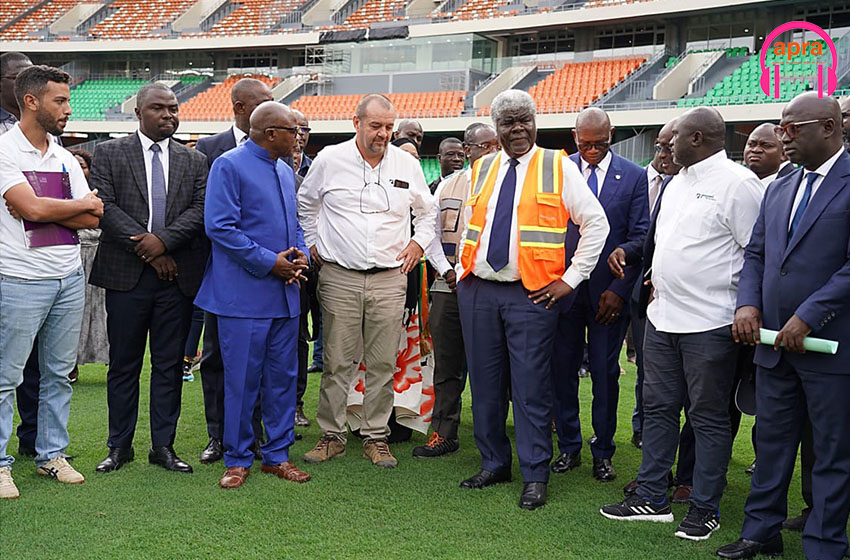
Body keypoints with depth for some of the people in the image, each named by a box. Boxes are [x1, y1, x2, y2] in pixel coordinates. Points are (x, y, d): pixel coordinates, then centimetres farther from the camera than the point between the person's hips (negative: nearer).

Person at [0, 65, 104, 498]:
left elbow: (93, 220, 4)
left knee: (59, 374, 12)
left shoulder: (65, 158, 12)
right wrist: (83, 203, -4)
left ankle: (51, 455, 24)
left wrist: (45, 209, -12)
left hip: (69, 279, 7)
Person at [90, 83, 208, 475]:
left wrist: (163, 240, -15)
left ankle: (163, 446, 16)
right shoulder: (109, 153, 5)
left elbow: (201, 210, 0)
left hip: (177, 277, 2)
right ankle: (119, 445, 18)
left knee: (169, 365, 7)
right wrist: (145, 247, -13)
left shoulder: (194, 161, 11)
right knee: (123, 364, 6)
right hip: (126, 276, -2)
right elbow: (104, 206, -6)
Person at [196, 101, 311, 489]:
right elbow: (220, 228, -15)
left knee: (282, 377, 10)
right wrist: (270, 262, -16)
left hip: (284, 292, 7)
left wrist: (300, 253, 3)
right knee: (242, 380, -1)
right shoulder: (229, 166, -7)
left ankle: (277, 454, 21)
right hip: (244, 294, -7)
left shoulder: (286, 172, 17)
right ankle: (238, 459, 13)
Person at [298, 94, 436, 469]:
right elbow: (305, 204, 17)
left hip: (389, 279, 2)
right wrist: (312, 243, 11)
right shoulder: (330, 160, 1)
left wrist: (418, 242, 8)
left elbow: (427, 212, 22)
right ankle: (332, 435, 14)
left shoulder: (407, 164, 6)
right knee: (336, 362, 1)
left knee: (383, 364, 4)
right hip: (339, 278, -1)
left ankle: (376, 437, 15)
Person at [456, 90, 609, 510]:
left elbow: (596, 223, -1)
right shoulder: (481, 169, 14)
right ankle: (494, 463, 24)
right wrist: (463, 271, 13)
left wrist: (570, 279, -5)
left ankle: (535, 476, 8)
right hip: (478, 290, 5)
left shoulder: (558, 167, 0)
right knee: (485, 384, 10)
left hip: (531, 294, -4)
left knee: (531, 388, -2)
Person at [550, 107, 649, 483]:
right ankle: (569, 447, 22)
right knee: (562, 368, 6)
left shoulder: (633, 176, 1)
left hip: (609, 291, -1)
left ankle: (603, 452, 19)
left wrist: (619, 289, -8)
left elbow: (640, 238, -1)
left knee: (605, 373, 5)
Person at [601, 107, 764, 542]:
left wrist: (744, 313, -13)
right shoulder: (677, 183, 14)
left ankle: (704, 509, 17)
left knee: (709, 417, 5)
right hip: (662, 316, 8)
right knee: (658, 408, 14)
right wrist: (659, 280, 14)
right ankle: (651, 498, 25)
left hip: (710, 324, -8)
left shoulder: (738, 183, -12)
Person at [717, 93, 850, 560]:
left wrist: (808, 317, -20)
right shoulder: (778, 190, 12)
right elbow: (756, 254, 15)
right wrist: (748, 304, -2)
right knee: (771, 442, 16)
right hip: (775, 342, 7)